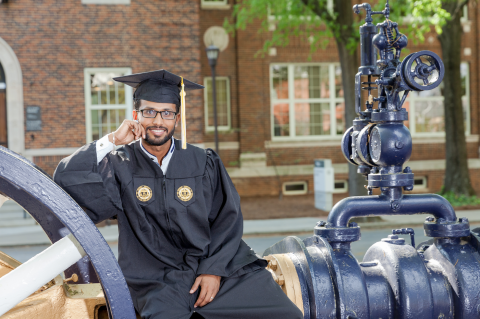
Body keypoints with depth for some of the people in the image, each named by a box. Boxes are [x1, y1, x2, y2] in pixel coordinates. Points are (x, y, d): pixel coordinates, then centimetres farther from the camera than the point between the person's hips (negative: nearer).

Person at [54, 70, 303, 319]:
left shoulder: (204, 163, 7)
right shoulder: (121, 166, 4)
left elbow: (228, 217, 4)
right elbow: (65, 177, -7)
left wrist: (214, 269, -8)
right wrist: (112, 140, -8)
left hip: (220, 268, 2)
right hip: (159, 279, -1)